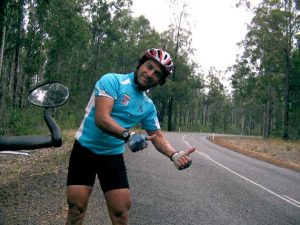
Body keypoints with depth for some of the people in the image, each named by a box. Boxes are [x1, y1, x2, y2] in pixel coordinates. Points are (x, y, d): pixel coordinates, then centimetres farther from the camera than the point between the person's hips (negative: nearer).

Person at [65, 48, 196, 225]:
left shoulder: (148, 106, 4)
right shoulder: (112, 80, -14)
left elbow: (157, 135, 8)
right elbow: (101, 118, -25)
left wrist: (174, 155, -13)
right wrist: (128, 135, -41)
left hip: (113, 156, 4)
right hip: (85, 149, -4)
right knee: (76, 208, -7)